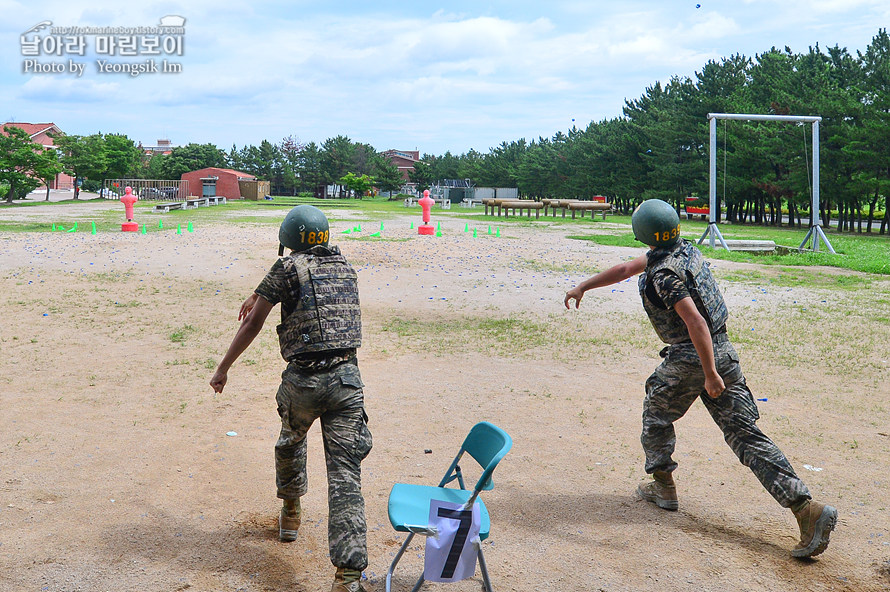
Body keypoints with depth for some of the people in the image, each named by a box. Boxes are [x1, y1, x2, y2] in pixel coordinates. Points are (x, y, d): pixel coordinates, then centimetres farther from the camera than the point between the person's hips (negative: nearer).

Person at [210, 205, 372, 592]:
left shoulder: (287, 268, -1)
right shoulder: (345, 267, 15)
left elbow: (253, 324, 1)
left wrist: (223, 368, 12)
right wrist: (260, 297, 43)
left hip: (303, 379, -2)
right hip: (347, 377, 3)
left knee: (291, 441, 30)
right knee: (345, 474, -3)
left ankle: (291, 512, 50)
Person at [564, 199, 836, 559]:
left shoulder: (664, 275, -16)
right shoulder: (685, 250, 12)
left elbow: (696, 322, -26)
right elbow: (627, 269, 22)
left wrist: (710, 375, -25)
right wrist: (583, 286, 29)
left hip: (691, 359, -8)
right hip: (724, 352, 8)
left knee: (656, 414, 21)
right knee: (746, 435, 3)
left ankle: (663, 486, 32)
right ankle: (807, 509, -6)